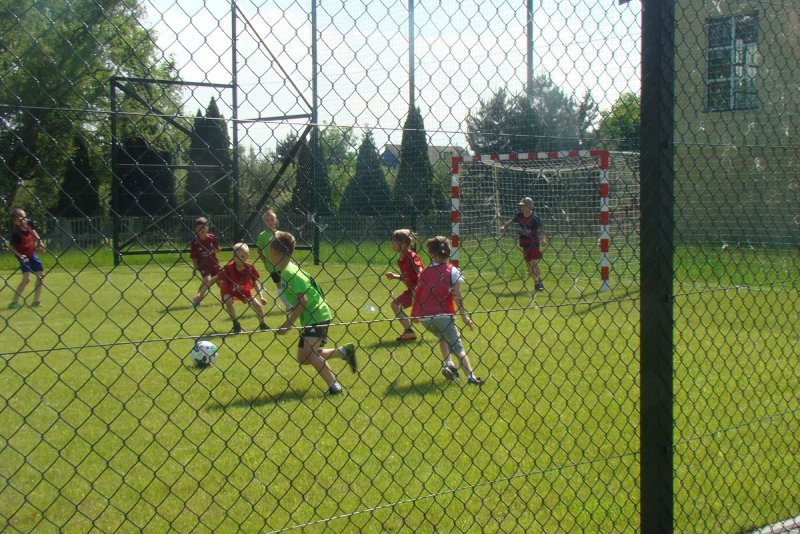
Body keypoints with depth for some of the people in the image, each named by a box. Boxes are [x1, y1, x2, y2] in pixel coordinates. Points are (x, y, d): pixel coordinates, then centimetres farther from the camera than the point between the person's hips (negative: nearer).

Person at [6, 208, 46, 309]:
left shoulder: (29, 224, -11)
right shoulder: (16, 234, -27)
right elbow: (11, 246, -15)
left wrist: (39, 241, 3)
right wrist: (20, 255, -25)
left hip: (32, 253, 8)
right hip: (23, 256, -8)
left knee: (41, 275, 9)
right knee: (27, 278, -20)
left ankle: (36, 301, 20)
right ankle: (14, 302, -15)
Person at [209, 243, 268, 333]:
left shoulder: (250, 268, -24)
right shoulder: (228, 268, -31)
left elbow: (255, 282, -17)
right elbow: (215, 279, -23)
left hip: (244, 290, 2)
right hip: (228, 290, -2)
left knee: (257, 305, -8)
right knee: (228, 301, -32)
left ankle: (262, 324, 21)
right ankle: (236, 324, -13)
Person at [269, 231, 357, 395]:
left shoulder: (289, 272, -19)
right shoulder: (285, 270, 9)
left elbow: (302, 301, -24)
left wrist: (288, 324, -20)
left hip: (318, 316, -10)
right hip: (309, 317, 10)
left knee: (309, 352, -21)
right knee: (303, 358, 13)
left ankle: (334, 385, -18)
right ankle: (344, 351, 18)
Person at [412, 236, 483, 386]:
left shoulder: (425, 271, 11)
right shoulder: (452, 270, 1)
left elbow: (416, 293, 7)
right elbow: (457, 296, -6)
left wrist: (414, 314, 17)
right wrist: (465, 316, -2)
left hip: (424, 317, 4)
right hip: (444, 315, -4)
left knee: (444, 337, 29)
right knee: (457, 346, 4)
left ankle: (448, 364, 9)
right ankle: (470, 376, -11)